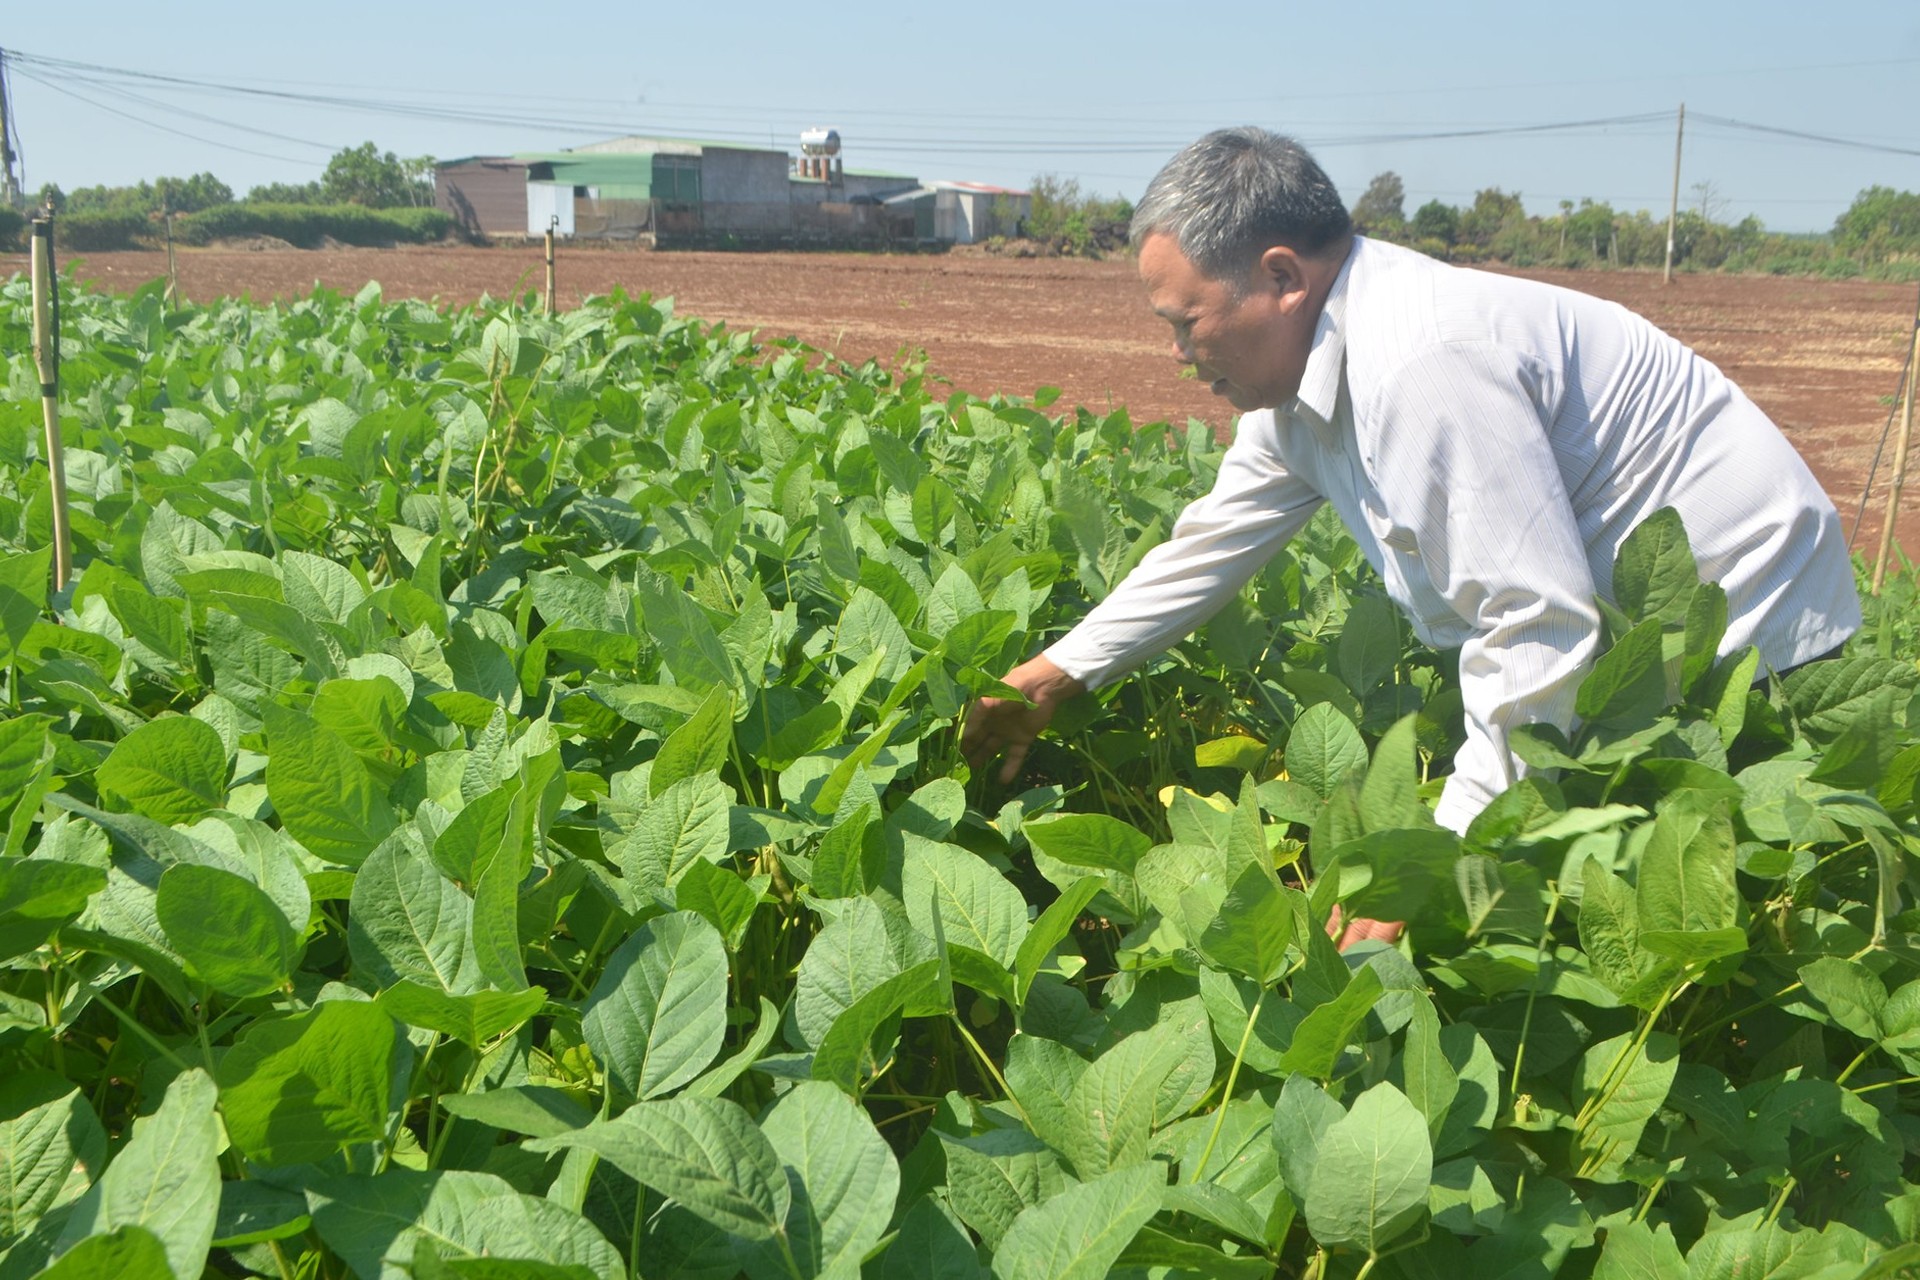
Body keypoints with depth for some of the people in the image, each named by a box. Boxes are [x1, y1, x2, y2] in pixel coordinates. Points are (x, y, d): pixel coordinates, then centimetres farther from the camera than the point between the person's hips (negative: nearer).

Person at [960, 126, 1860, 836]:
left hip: (1749, 649, -9)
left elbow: (1540, 635, -32)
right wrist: (1051, 679, 13)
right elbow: (1211, 546, 13)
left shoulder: (1424, 366, -31)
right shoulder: (1301, 370, 2)